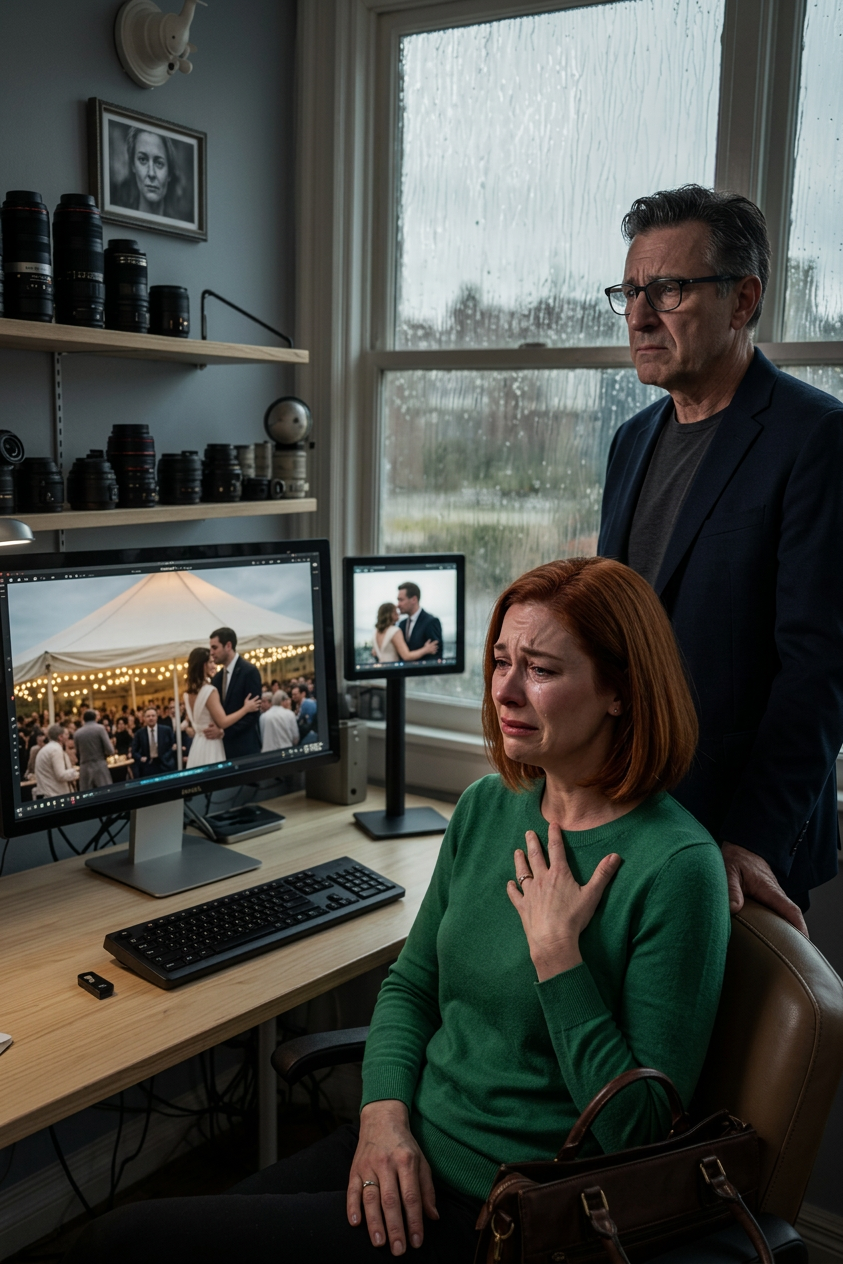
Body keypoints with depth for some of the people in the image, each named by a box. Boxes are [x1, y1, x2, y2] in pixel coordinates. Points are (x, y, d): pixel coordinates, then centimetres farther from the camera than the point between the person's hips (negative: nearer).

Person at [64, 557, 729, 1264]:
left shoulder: (675, 868, -20)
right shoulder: (487, 807, 2)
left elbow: (638, 1131, -17)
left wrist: (555, 952, -23)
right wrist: (385, 1114, -5)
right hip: (407, 1155, 6)